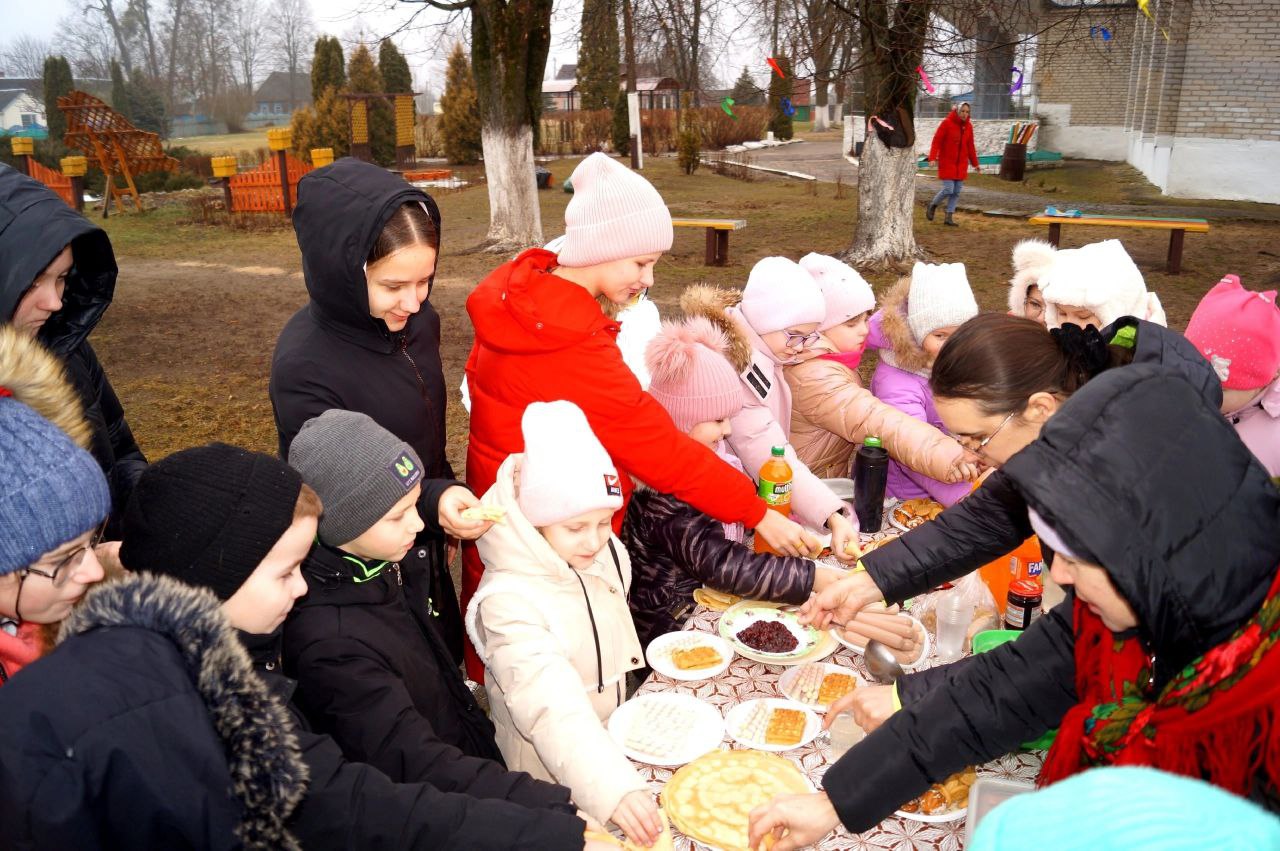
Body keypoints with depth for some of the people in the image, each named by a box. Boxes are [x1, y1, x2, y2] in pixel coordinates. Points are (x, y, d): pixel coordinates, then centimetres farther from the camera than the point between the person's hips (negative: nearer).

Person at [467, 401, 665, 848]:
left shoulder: (603, 554, -10)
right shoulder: (510, 601, -33)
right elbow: (553, 708, -41)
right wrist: (613, 789, -49)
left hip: (613, 740, 6)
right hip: (552, 769, -6)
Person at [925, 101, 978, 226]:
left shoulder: (968, 126, 5)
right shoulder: (946, 123, -11)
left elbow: (970, 146, 11)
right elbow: (936, 141, -12)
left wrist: (975, 163, 13)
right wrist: (932, 158, -23)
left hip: (961, 164, 5)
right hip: (946, 162, -5)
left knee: (957, 192, 3)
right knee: (948, 190, -11)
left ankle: (949, 217, 11)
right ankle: (932, 206, 16)